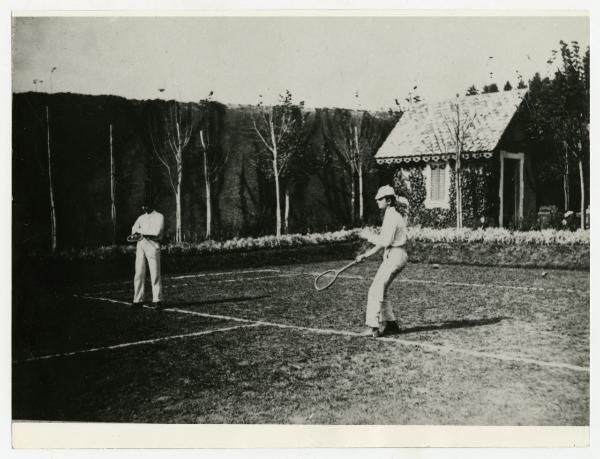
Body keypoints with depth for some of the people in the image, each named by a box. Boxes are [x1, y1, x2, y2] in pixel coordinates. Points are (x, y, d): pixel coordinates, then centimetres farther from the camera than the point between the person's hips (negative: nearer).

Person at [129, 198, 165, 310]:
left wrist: (141, 231, -4)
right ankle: (138, 300, 3)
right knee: (139, 273, 0)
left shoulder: (159, 217, 4)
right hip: (140, 245, 5)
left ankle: (157, 300, -3)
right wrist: (148, 232, -10)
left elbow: (156, 232, -10)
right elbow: (134, 230, 9)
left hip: (152, 245, -5)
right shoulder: (141, 217, 21)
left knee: (155, 274, -6)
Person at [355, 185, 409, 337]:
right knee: (377, 290, 12)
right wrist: (366, 254, 16)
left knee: (376, 291, -11)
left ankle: (372, 327, -10)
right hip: (390, 256, 10)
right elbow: (384, 243, 20)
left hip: (395, 256, -10)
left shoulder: (392, 217, -14)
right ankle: (391, 324, 18)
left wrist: (371, 238, -5)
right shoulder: (389, 215, 17)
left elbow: (386, 241, -22)